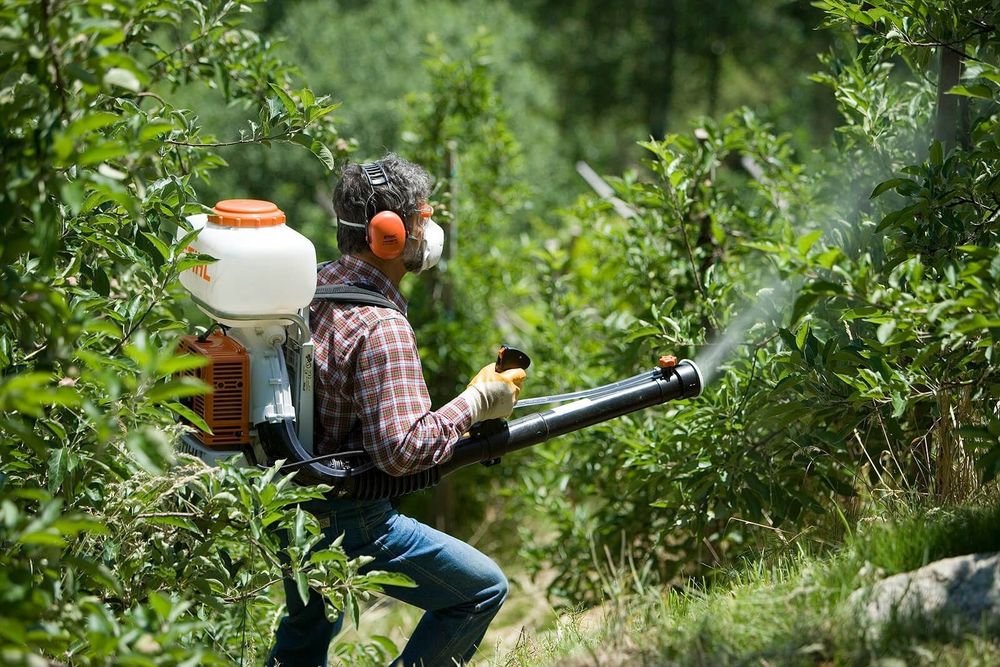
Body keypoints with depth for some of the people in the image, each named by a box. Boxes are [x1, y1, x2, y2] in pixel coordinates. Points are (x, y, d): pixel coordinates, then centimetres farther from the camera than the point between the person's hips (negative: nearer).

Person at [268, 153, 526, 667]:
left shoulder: (312, 286, 3)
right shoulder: (380, 327, -24)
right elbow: (402, 449, -29)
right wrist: (477, 402, -18)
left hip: (288, 499, 9)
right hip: (345, 519, -9)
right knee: (482, 590, 1)